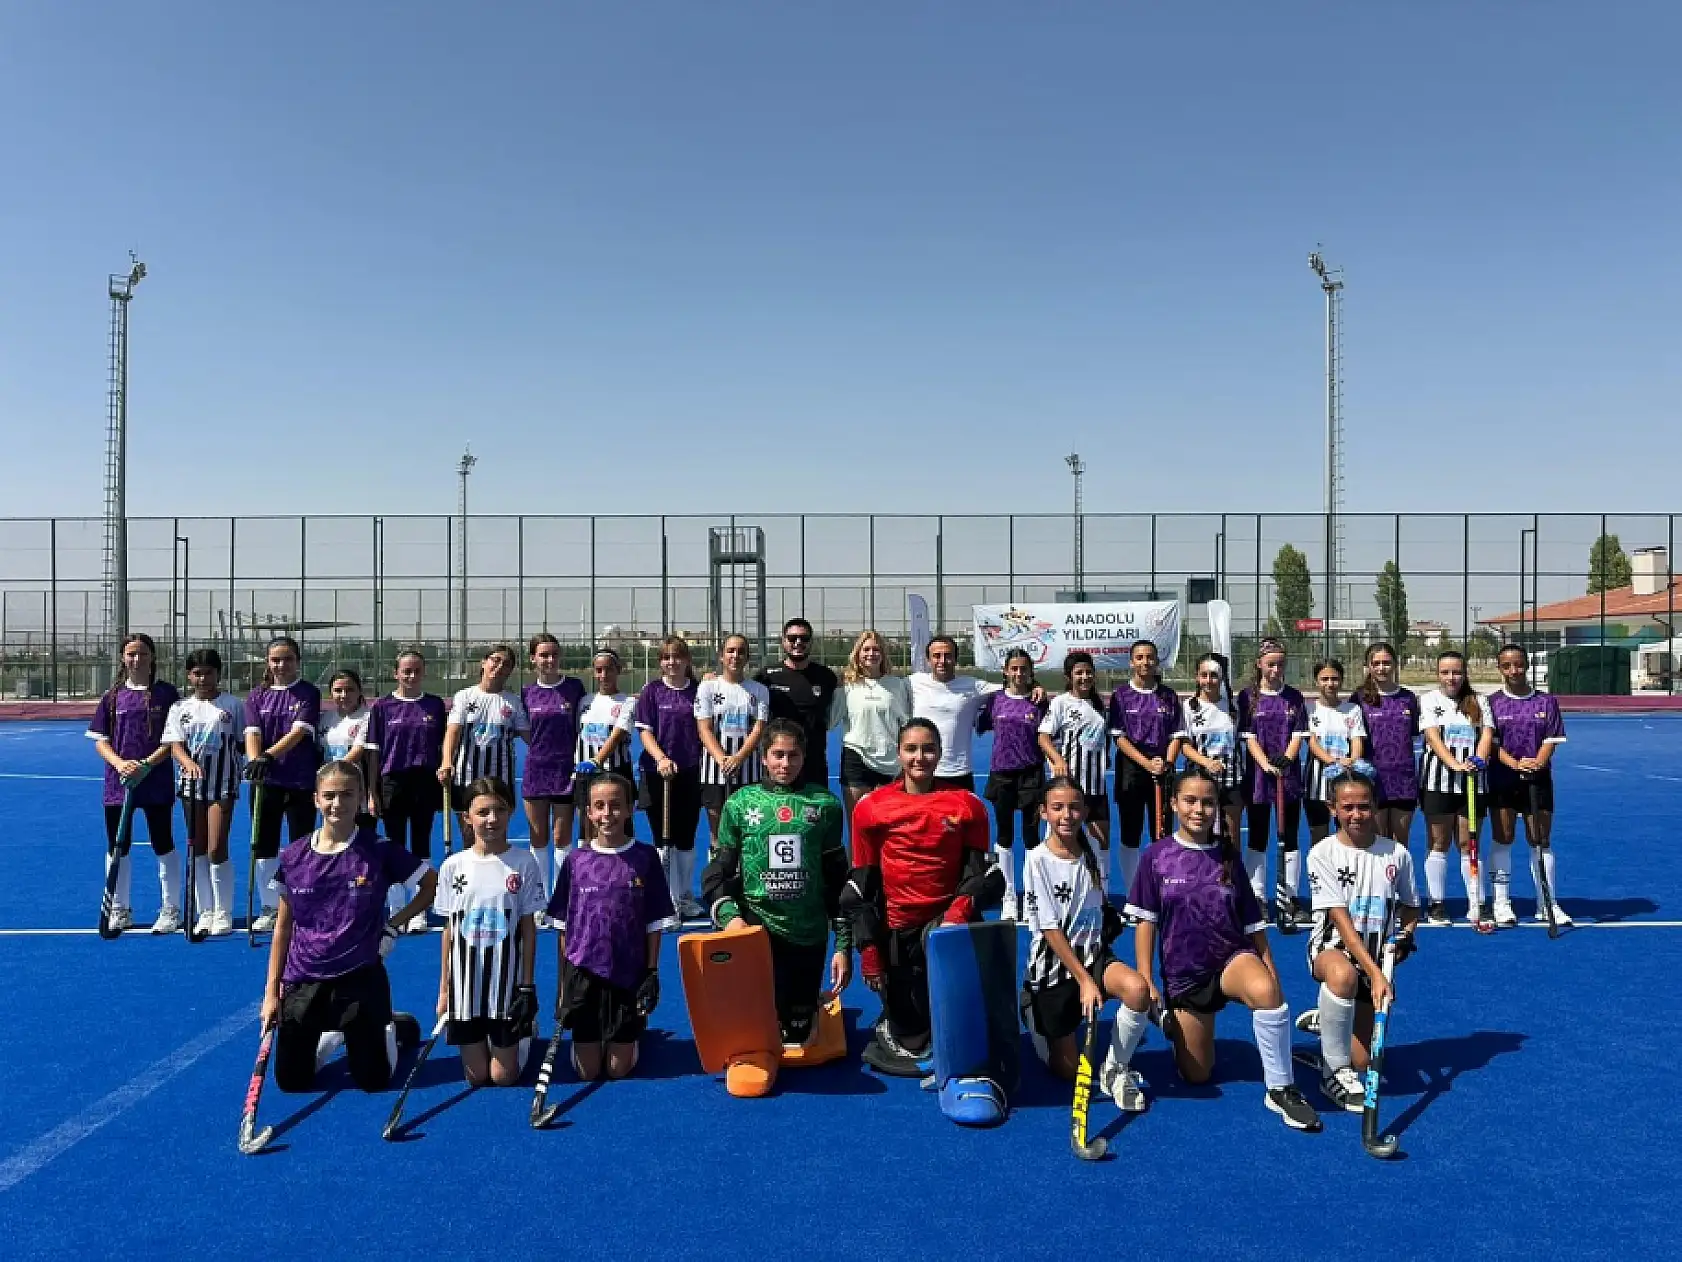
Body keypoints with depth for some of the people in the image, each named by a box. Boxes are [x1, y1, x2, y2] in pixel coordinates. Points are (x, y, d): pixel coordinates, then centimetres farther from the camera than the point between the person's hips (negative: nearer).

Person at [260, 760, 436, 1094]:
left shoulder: (380, 851, -11)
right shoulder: (293, 856, -3)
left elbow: (433, 884, 2)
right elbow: (283, 926, 5)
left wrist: (395, 923, -6)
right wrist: (272, 990, 5)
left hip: (360, 979, -2)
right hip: (302, 981, 3)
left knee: (373, 1081, 5)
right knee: (291, 1081, 6)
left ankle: (395, 1027, 36)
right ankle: (333, 1036, 36)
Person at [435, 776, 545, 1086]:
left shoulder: (523, 862, -7)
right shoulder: (453, 866, -2)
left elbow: (529, 927, -3)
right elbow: (449, 930, 4)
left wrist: (527, 986, -5)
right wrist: (444, 989, 5)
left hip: (508, 982, -2)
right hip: (465, 983, 2)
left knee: (504, 1077, 3)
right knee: (476, 1077, 8)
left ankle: (523, 1031, 33)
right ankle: (477, 1039, 39)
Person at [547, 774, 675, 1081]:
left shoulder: (645, 858, -5)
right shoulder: (576, 860, -2)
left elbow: (655, 922, -1)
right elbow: (563, 926, 3)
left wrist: (652, 973, -4)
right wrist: (563, 980, 2)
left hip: (629, 975, -1)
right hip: (583, 974, 1)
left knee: (618, 1070, 7)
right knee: (588, 1073, 8)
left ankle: (628, 1038, 38)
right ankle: (584, 1042, 39)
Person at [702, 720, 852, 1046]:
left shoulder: (825, 804, 2)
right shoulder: (740, 804, 0)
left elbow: (838, 879, 6)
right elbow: (717, 873, 2)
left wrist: (843, 945, 4)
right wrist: (729, 916, -17)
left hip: (809, 935, 1)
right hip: (755, 931, -1)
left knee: (798, 1035, 9)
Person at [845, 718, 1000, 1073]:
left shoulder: (967, 806, 1)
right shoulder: (871, 809, -2)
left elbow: (981, 871, 1)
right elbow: (860, 886, 2)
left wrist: (964, 904, -20)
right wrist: (868, 947, -2)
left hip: (948, 923, 0)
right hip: (896, 931, 0)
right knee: (907, 1027, 6)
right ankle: (891, 1033, 41)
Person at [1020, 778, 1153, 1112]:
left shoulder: (1091, 856, 2)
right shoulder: (1037, 860, -14)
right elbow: (1050, 930, -15)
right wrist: (1084, 980, -19)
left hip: (1093, 956, 3)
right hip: (1053, 966, -3)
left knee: (1137, 989, -30)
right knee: (1066, 1070, 3)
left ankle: (1115, 1069, -7)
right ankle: (1032, 1013, 32)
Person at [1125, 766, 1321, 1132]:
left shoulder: (1227, 856, 0)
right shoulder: (1156, 857, -5)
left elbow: (1253, 923, 5)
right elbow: (1145, 921, -3)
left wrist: (1271, 971, 1)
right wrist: (1145, 982, -7)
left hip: (1233, 957, 0)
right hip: (1182, 974, 0)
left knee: (1267, 991, -37)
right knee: (1196, 1076, 7)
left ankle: (1281, 1090, -21)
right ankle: (1173, 1022, 40)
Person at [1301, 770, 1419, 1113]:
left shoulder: (1397, 854, 1)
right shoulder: (1323, 853, -11)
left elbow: (1410, 906, 16)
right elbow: (1340, 918, -17)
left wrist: (1405, 935, -6)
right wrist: (1374, 973, -26)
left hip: (1375, 959, 4)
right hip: (1331, 948, -4)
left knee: (1361, 1061, 0)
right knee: (1343, 974, -43)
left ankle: (1327, 1022, 35)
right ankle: (1334, 1073, -24)